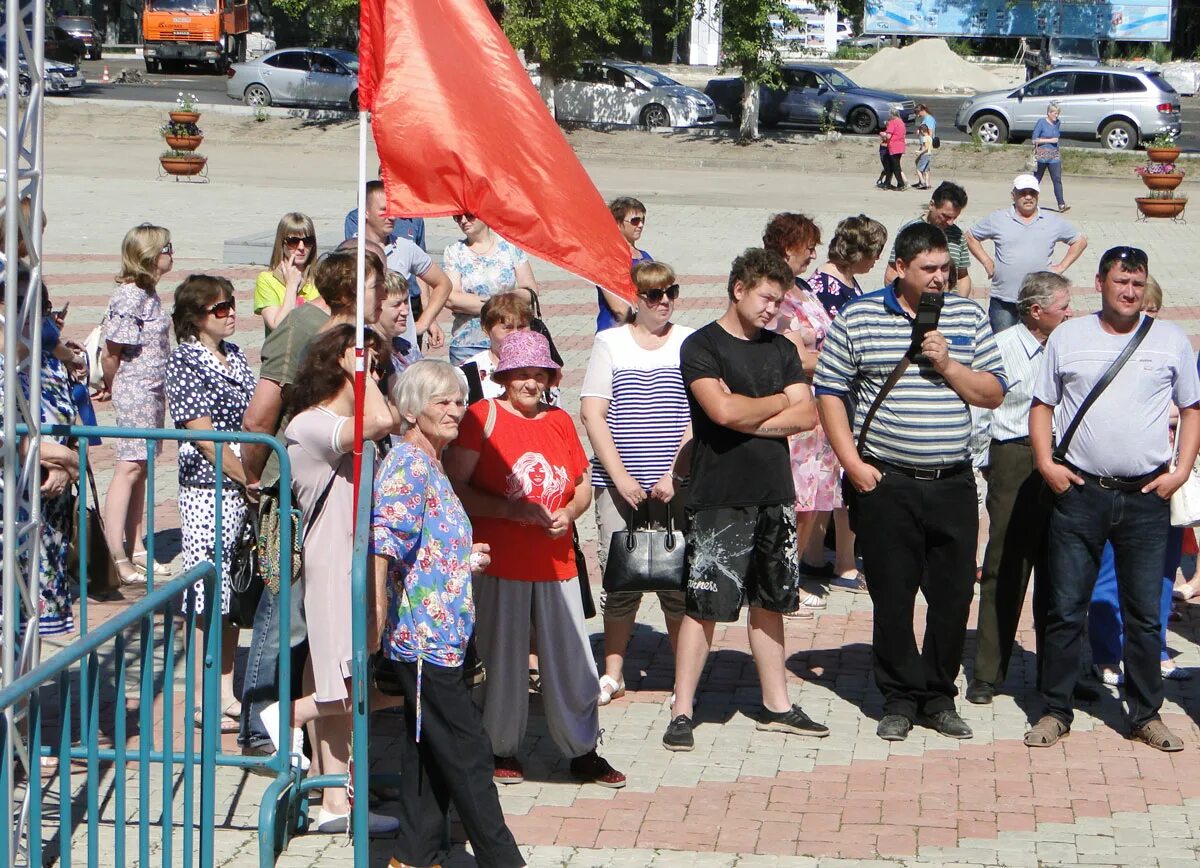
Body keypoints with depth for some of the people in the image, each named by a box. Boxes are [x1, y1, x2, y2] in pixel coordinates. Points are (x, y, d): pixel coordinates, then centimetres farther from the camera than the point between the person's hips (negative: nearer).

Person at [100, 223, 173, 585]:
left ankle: (135, 549, 18)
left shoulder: (148, 293, 12)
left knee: (140, 469, 12)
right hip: (135, 391, -9)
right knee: (129, 467, -9)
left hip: (153, 392, 9)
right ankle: (116, 557, -8)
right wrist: (113, 387, -2)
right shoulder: (129, 297, -17)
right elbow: (110, 354, -16)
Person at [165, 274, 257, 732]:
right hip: (207, 488, -7)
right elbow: (203, 434, -14)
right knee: (207, 595, -3)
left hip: (244, 488, 7)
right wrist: (248, 477, -14)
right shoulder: (183, 360, -9)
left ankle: (227, 692, 20)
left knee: (234, 592, 11)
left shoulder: (234, 355, 13)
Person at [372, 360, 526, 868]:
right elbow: (383, 544, -25)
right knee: (467, 751, -4)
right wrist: (377, 621, -30)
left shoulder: (429, 465, 16)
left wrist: (466, 560, 13)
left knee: (428, 750, 13)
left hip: (434, 635, 10)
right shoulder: (407, 465, -14)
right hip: (423, 634, -10)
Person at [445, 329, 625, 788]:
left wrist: (568, 514, -1)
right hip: (501, 562, -4)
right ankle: (502, 750, 17)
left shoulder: (559, 421, 12)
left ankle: (583, 752, 15)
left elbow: (583, 486, 20)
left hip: (556, 560, 4)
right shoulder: (483, 416, -4)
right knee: (504, 658, 3)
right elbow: (454, 487, -9)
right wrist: (511, 510, -17)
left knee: (572, 659, 4)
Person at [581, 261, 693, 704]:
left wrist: (674, 474, -9)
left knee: (678, 578, -2)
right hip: (618, 480, 0)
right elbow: (592, 413, 2)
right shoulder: (610, 343, 7)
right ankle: (612, 672, 11)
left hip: (676, 482, 0)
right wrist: (620, 475, -7)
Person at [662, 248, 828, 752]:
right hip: (720, 498, -6)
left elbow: (807, 415, 3)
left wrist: (750, 419, -10)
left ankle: (776, 705, 20)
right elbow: (722, 410, -18)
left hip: (775, 494, 6)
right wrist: (779, 401, -1)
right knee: (705, 606, -6)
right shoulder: (701, 347, -4)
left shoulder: (781, 350, 14)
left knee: (770, 602, 12)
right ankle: (681, 712, -2)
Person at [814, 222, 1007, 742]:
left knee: (953, 594, 4)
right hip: (885, 483, -2)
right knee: (892, 596, 3)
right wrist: (853, 463, -6)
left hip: (952, 482, 2)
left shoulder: (968, 318, 8)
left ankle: (939, 697, 19)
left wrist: (947, 365, -10)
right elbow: (829, 392, 2)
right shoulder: (858, 318, 0)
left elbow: (993, 394, 7)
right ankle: (900, 698, 16)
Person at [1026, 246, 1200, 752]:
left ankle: (1145, 715, 16)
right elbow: (1042, 404, 9)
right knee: (1065, 610, 3)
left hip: (1146, 497, 0)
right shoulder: (1068, 337, 6)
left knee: (1145, 614, 6)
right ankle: (1056, 710, 13)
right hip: (1079, 492, 0)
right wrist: (1046, 463, -4)